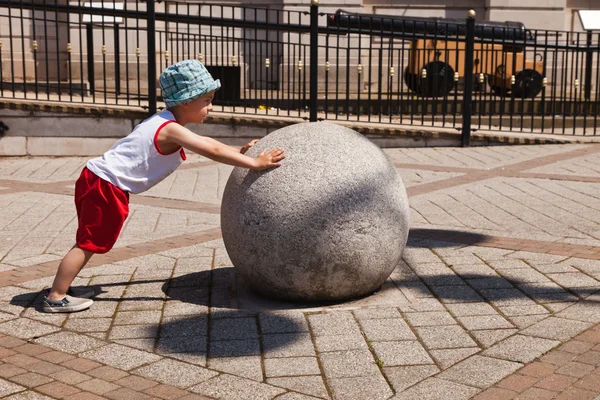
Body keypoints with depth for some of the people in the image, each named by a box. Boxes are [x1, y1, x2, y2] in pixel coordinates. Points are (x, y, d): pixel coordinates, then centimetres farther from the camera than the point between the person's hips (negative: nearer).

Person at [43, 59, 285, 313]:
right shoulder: (172, 130, -17)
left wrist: (238, 152, 18)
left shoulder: (164, 124, 14)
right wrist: (254, 163, -21)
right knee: (89, 243, -3)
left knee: (89, 241, 20)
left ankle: (60, 287, 29)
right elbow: (212, 151, -23)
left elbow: (206, 144, 23)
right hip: (105, 186, -10)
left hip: (97, 180, 10)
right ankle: (56, 298, 3)